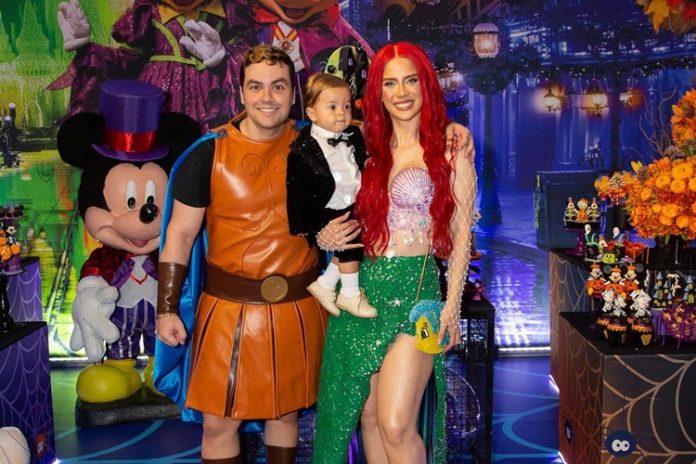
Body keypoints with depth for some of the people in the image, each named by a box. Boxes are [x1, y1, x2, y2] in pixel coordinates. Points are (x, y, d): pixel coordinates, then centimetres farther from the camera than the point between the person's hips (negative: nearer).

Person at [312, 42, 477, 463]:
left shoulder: (449, 151, -1)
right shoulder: (369, 148, 12)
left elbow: (461, 235, -3)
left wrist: (452, 306, -9)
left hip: (416, 288, -5)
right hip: (363, 286, 5)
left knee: (396, 425, -11)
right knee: (368, 416, 10)